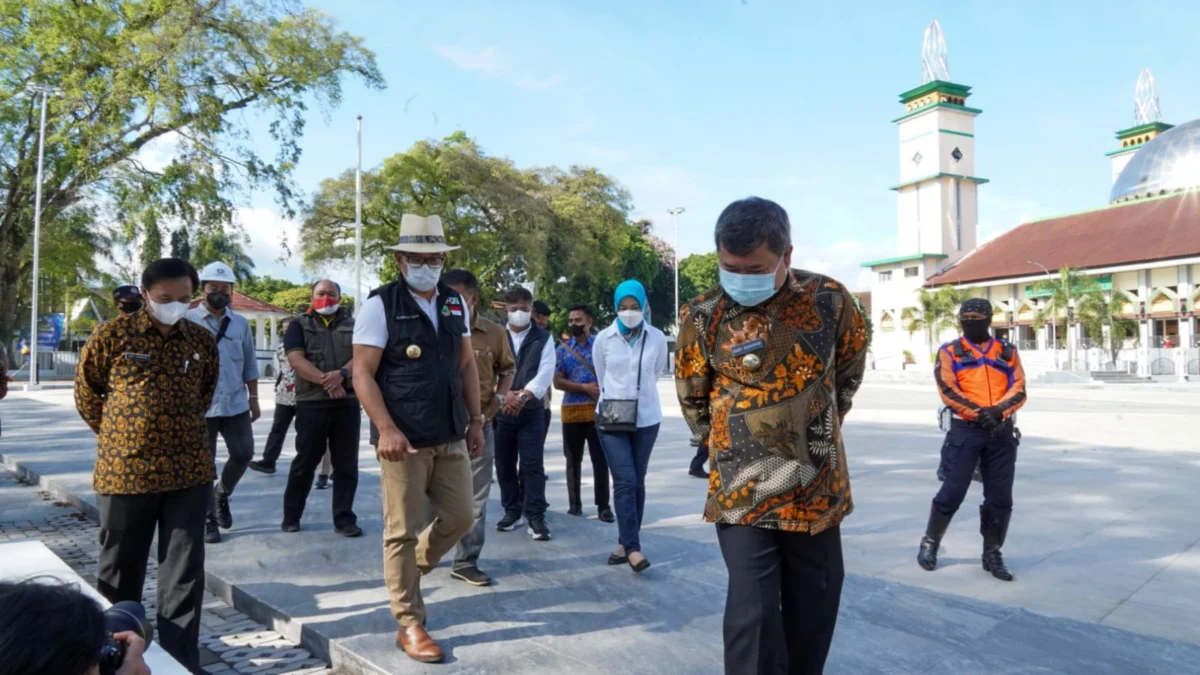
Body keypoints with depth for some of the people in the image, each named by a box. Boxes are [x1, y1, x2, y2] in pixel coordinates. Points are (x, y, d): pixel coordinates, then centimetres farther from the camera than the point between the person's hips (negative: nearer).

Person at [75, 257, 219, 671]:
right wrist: (119, 434, 12)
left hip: (190, 472, 2)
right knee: (120, 572, 13)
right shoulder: (113, 335, -5)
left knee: (184, 572, 5)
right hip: (124, 471, -1)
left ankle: (181, 662, 15)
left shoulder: (203, 342, 3)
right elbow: (86, 394, 8)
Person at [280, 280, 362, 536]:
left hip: (348, 402, 2)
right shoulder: (300, 325, 9)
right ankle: (291, 516, 19)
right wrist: (324, 380, -17)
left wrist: (342, 373, -18)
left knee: (346, 463, 3)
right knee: (305, 461, 5)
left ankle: (344, 518, 10)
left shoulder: (352, 324, 14)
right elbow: (296, 359, -5)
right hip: (311, 402, -1)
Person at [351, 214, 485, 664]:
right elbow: (363, 374, -12)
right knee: (402, 531, 3)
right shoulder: (380, 305, -8)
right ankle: (409, 625, 17)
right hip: (403, 439, -6)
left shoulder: (455, 303, 9)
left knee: (460, 517, 12)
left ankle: (404, 573, 36)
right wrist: (386, 429, -21)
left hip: (451, 437, 6)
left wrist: (475, 421, 12)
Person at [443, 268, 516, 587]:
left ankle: (466, 562, 21)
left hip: (480, 424, 2)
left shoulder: (495, 332, 0)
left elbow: (507, 369, 14)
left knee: (475, 498, 8)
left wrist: (499, 397, -1)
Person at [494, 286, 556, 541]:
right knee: (504, 464, 8)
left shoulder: (543, 339, 4)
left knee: (532, 464, -5)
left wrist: (523, 396, -22)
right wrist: (503, 394, -19)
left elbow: (545, 373, -8)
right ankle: (511, 511, 22)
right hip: (500, 409, 2)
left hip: (532, 411, -2)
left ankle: (536, 517, -1)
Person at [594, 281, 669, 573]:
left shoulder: (657, 338, -4)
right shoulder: (604, 338, -4)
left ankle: (625, 544, 17)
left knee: (637, 482, 7)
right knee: (624, 481, -9)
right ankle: (633, 547, -8)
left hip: (646, 419, 1)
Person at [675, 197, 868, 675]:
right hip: (743, 491, -2)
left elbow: (850, 367, 12)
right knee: (752, 612, -6)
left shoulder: (830, 299, -7)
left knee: (815, 603, 15)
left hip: (818, 485, 3)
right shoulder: (704, 316, -11)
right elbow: (691, 396, 5)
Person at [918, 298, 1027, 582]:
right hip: (965, 430, -3)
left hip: (1001, 431, 3)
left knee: (1000, 497, 6)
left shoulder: (1007, 352, 12)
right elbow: (948, 391, -8)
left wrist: (998, 411, -17)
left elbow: (1019, 390, 1)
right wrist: (980, 413, -19)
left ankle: (992, 554, 21)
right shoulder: (950, 352, 4)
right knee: (952, 492, -3)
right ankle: (930, 542, 17)